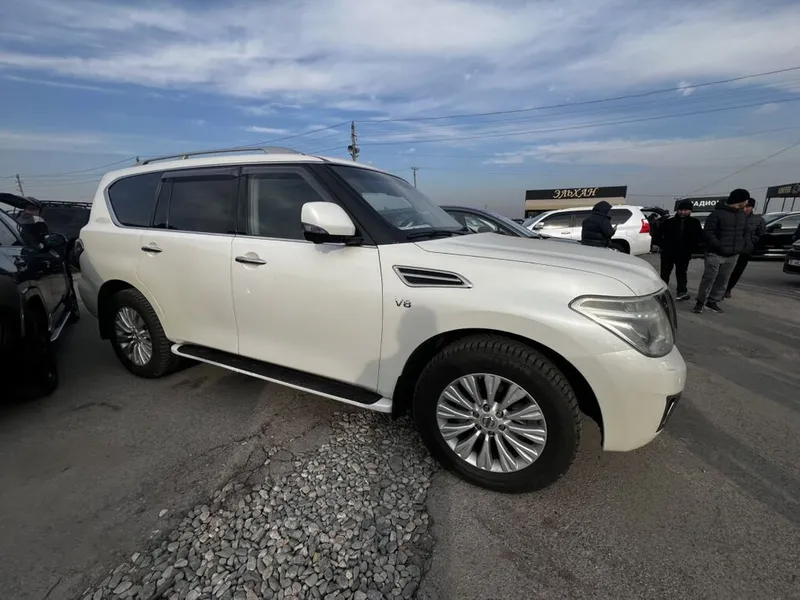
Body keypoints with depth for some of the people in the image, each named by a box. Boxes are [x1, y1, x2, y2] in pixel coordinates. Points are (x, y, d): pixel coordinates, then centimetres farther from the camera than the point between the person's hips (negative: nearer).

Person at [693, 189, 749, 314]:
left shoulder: (742, 215, 12)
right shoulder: (718, 213, -12)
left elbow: (745, 231, 23)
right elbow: (708, 232, -16)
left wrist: (742, 244, 8)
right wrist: (718, 245, -19)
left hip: (733, 255, 7)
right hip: (716, 254, -7)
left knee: (723, 280, 8)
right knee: (709, 278, -6)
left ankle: (713, 301, 17)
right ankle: (700, 301, 4)